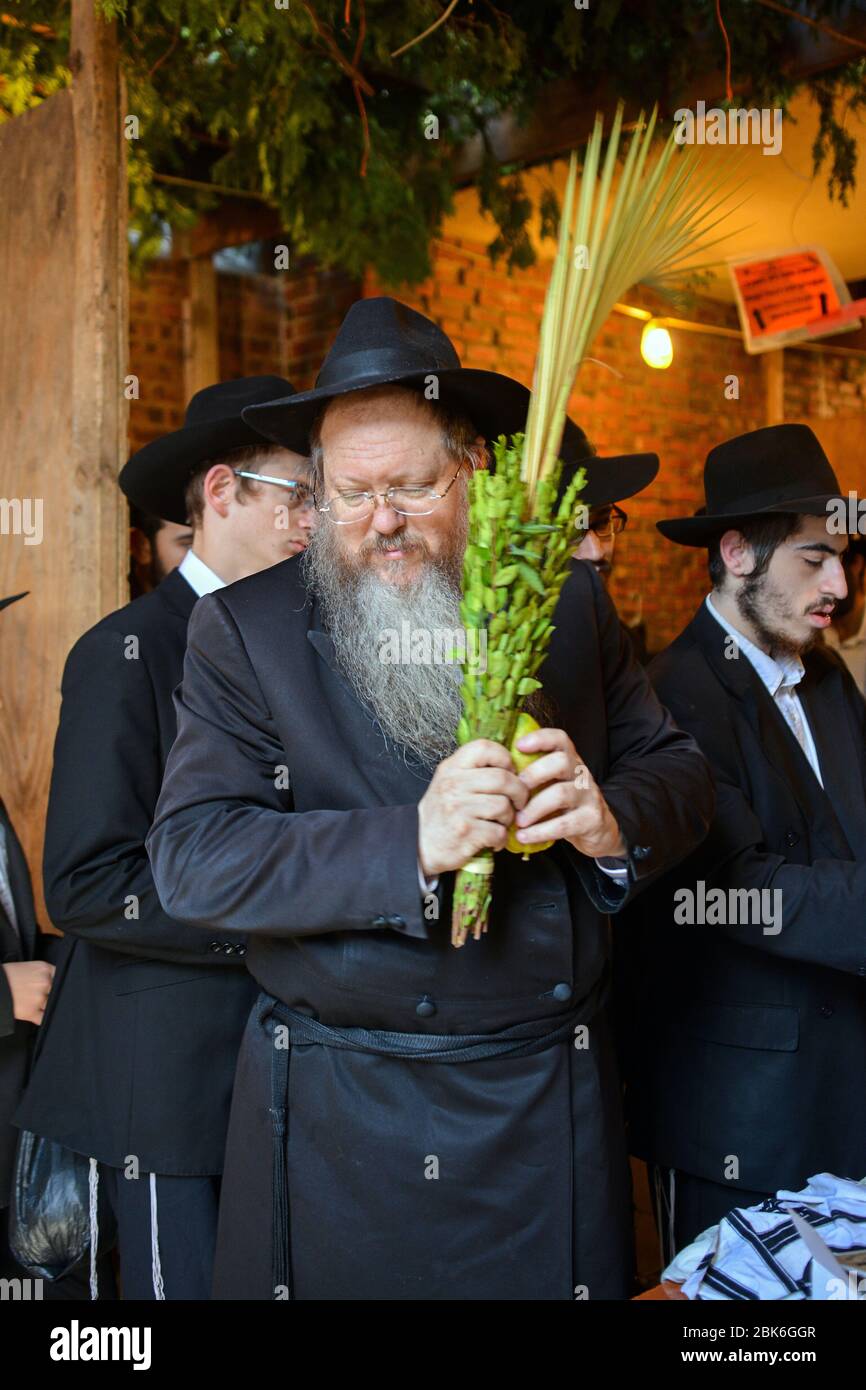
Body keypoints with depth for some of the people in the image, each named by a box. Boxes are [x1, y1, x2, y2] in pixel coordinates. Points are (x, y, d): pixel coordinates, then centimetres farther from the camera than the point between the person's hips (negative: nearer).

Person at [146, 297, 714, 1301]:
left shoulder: (566, 602, 2)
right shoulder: (243, 629, -6)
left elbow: (677, 770, 6)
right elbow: (190, 859, -15)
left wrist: (615, 822, -17)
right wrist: (410, 844, -26)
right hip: (331, 1118, -2)